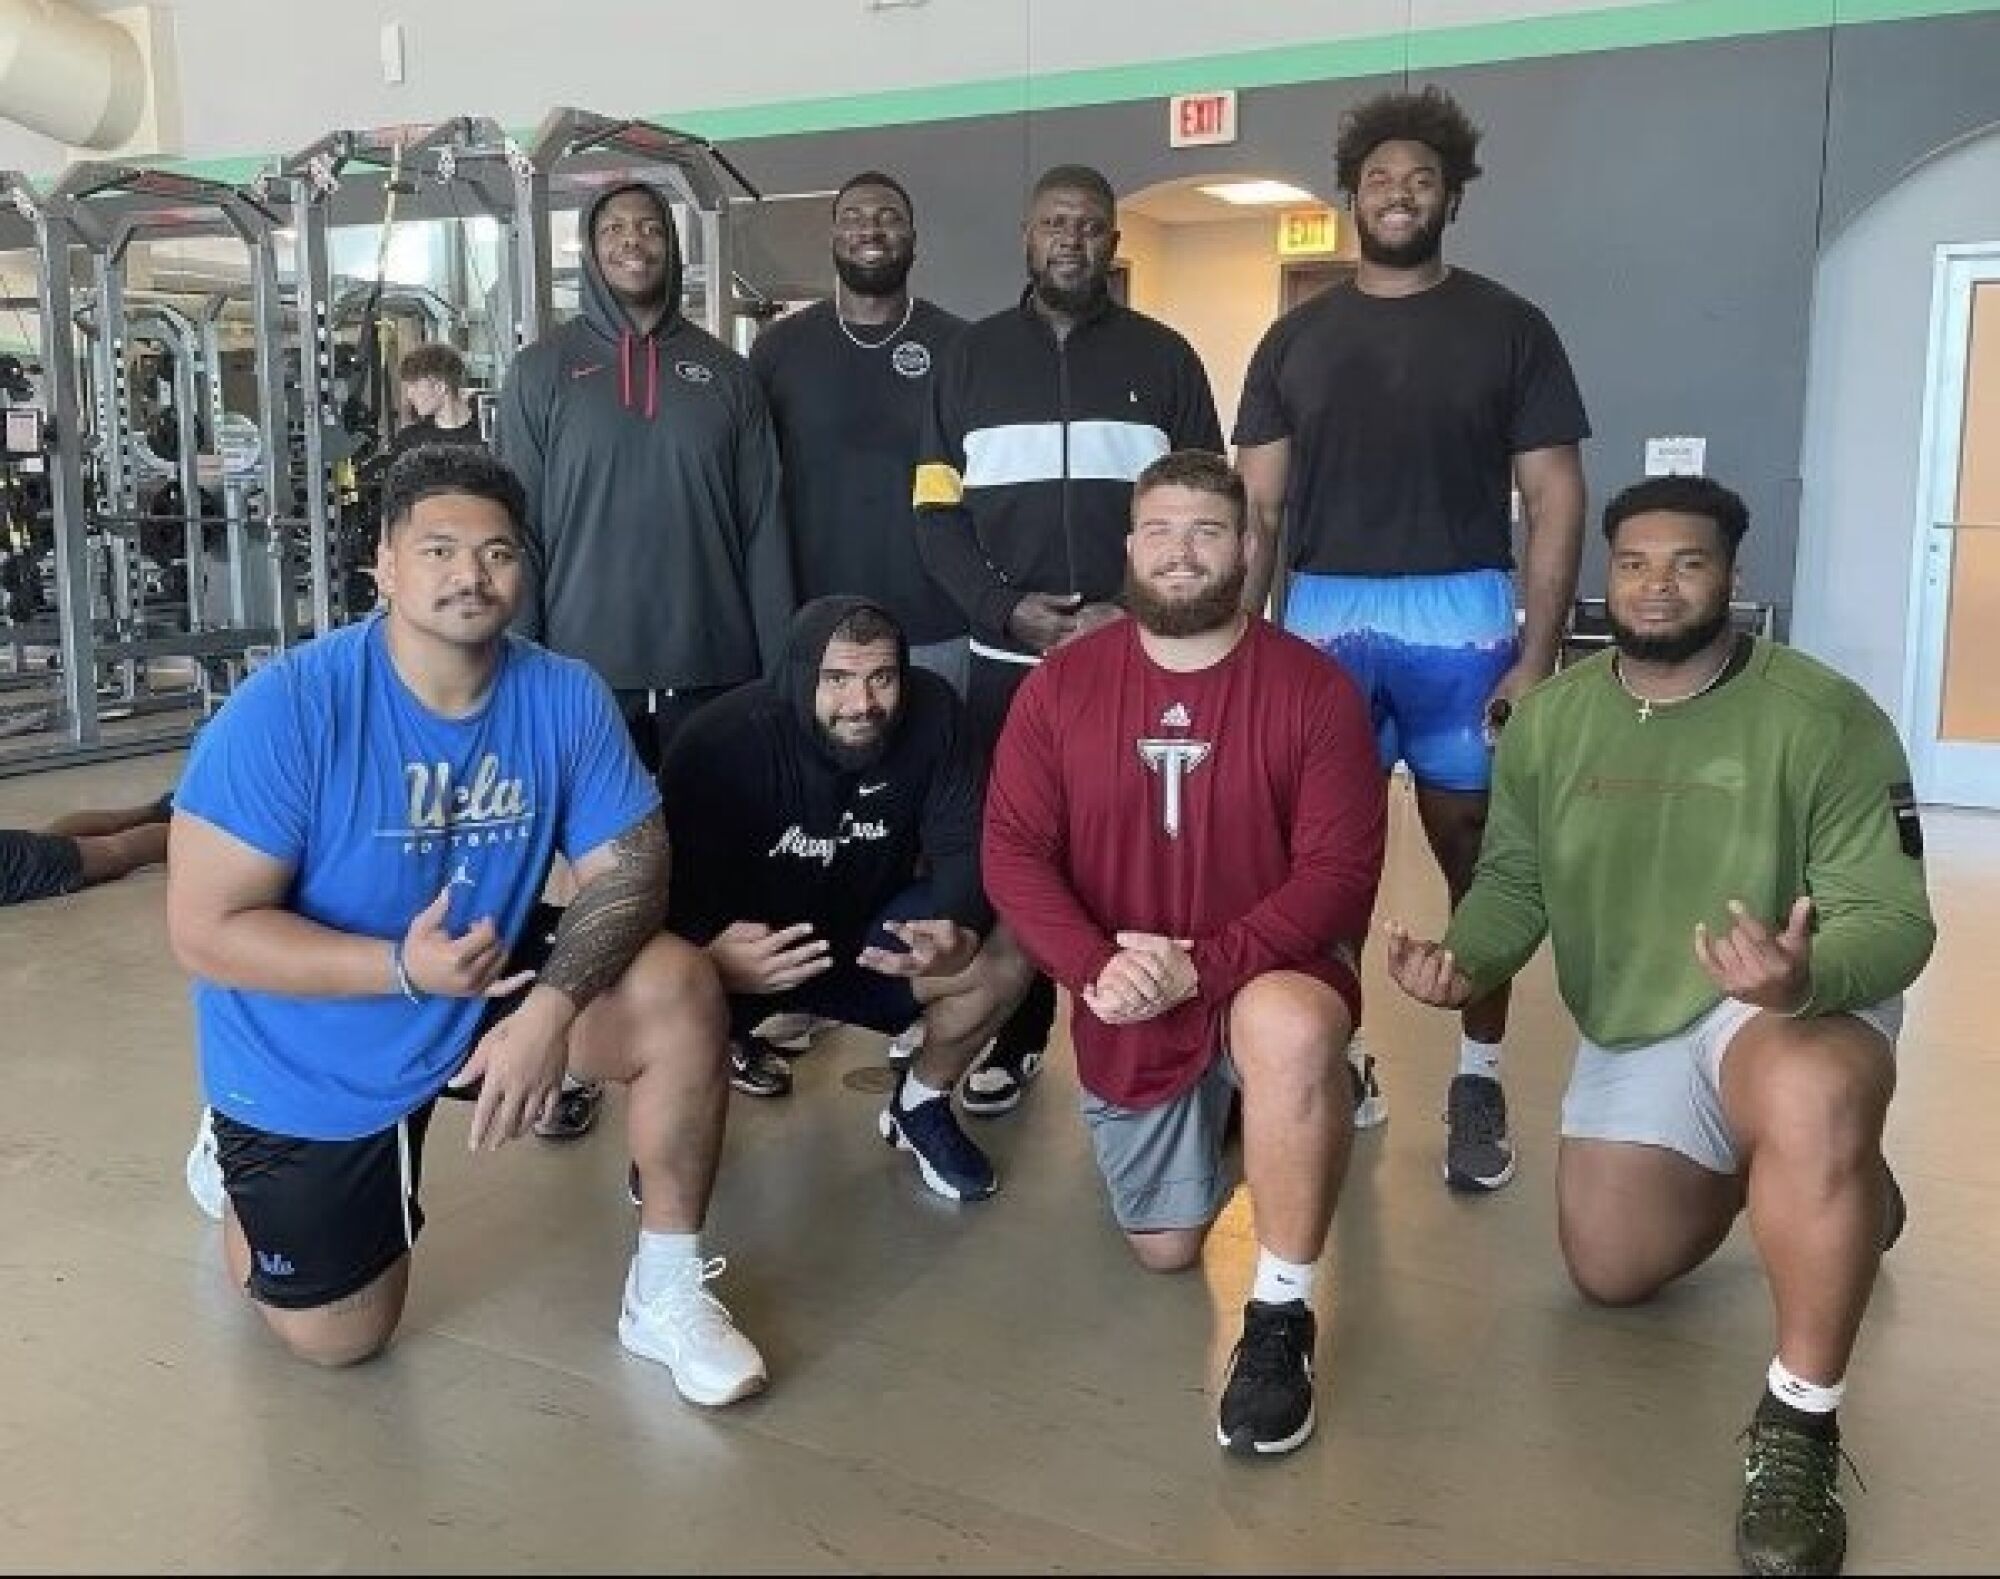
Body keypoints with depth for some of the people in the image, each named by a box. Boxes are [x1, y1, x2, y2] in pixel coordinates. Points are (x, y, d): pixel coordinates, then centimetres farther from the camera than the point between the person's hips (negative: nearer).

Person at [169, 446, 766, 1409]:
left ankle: (666, 1291, -4)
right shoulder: (287, 708, -26)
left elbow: (629, 865, -15)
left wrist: (550, 1008, -32)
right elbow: (204, 931, -24)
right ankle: (244, 1158, 42)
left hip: (490, 993, 3)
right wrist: (403, 969, -33)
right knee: (340, 1339, 10)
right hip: (310, 1059, -2)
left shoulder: (565, 697, -15)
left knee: (680, 992, -22)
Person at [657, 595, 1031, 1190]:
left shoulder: (930, 711, -16)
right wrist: (711, 951, -48)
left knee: (1007, 948, -21)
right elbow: (669, 884, -26)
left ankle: (921, 1107, 9)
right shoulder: (721, 742, -24)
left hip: (872, 934, 3)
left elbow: (966, 846, -15)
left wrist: (958, 928, -38)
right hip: (751, 942, -2)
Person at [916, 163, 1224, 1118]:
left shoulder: (1164, 358, 8)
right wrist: (1007, 609, -11)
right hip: (1006, 660, 1)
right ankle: (1015, 1039, 21)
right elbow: (936, 514, 5)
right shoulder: (971, 358, 11)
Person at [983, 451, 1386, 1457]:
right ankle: (1221, 1110, 45)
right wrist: (1095, 968, -24)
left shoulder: (1313, 688, -12)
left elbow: (1340, 872, -17)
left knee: (1291, 1026, -40)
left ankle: (1280, 1319, -22)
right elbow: (1013, 851, -8)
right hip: (1125, 1006, 3)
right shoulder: (1060, 684, -5)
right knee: (1164, 1250, 11)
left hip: (1268, 976, -3)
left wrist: (1203, 965, -27)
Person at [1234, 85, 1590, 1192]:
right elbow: (1257, 508, 8)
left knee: (1476, 856, 4)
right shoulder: (1296, 339, 10)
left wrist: (1538, 653, -8)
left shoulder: (1508, 329, 5)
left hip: (1461, 625, -1)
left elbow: (1554, 500, 1)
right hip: (1323, 623, 2)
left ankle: (1478, 1080, 15)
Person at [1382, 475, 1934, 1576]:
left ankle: (1798, 1428, -22)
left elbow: (1893, 918, -20)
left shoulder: (1824, 718, -18)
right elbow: (1514, 880, 0)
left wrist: (1807, 978, -43)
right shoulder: (1548, 717, -3)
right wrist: (1465, 962, -22)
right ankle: (1755, 1171, 38)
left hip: (1797, 1013, -5)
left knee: (1811, 1099, -41)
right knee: (1611, 1273, 8)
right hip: (1634, 1037, 5)